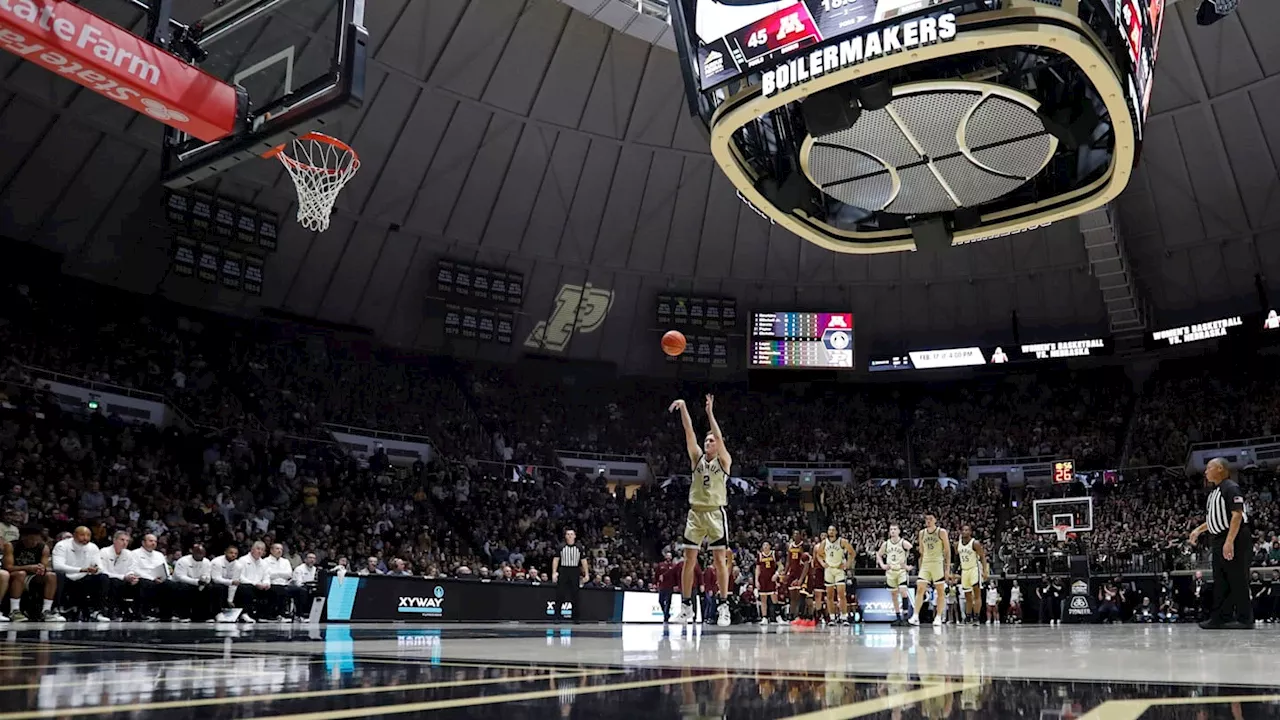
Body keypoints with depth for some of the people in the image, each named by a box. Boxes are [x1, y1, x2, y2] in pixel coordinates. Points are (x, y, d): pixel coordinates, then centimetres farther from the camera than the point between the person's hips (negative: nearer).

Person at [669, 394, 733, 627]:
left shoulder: (724, 461, 3)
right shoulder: (697, 458, 11)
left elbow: (719, 437, -14)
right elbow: (689, 432, 0)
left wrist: (710, 413, -21)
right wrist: (683, 408, -12)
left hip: (716, 513, -3)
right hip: (696, 513, 3)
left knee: (720, 559, -3)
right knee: (689, 559, 2)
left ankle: (724, 606, 2)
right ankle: (686, 606, 9)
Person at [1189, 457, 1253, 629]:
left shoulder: (1231, 488, -12)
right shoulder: (1215, 492, 18)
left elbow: (1237, 515, -21)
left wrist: (1229, 541, -27)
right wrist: (1199, 530, 17)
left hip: (1234, 539, -10)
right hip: (1219, 540, 10)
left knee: (1237, 579, -6)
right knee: (1220, 581, 10)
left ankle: (1245, 619, -1)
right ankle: (1221, 617, 14)